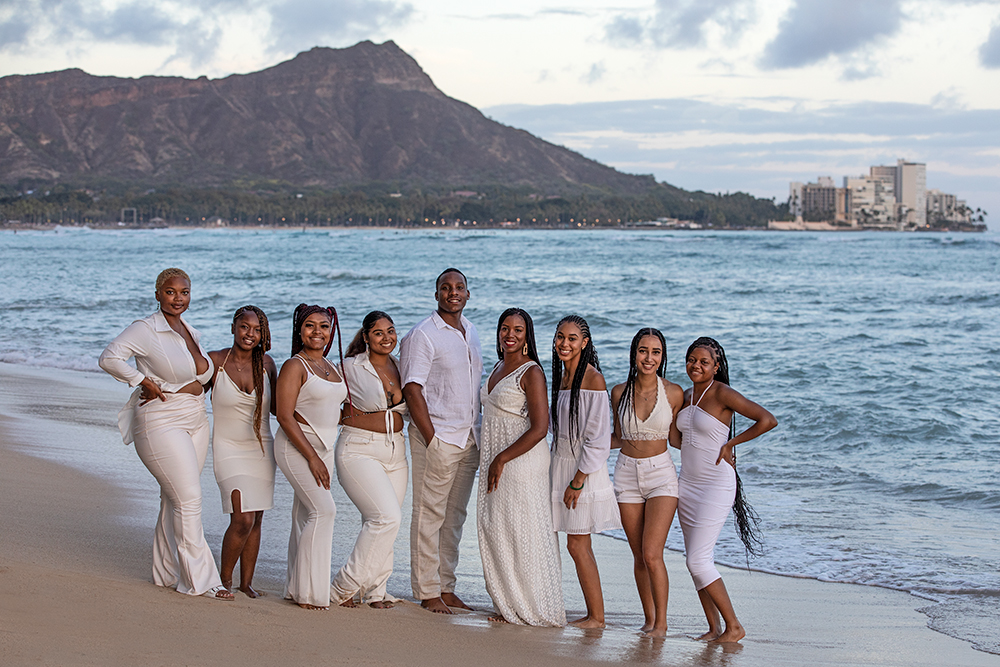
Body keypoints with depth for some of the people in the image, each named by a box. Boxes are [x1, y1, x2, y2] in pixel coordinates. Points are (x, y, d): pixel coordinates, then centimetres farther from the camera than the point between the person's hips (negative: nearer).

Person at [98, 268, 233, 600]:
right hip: (161, 423, -7)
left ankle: (166, 572, 21)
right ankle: (199, 580, -6)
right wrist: (143, 382, -18)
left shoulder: (191, 332, 13)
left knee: (175, 499, 11)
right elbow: (110, 357, -18)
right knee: (188, 498, -11)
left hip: (195, 421, 7)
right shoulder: (146, 329, -10)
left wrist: (190, 387, 7)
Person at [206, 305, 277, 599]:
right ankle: (224, 579, 5)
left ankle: (246, 582, 21)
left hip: (262, 450, 4)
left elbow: (276, 408, 9)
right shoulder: (214, 361, -9)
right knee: (243, 519, -15)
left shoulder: (266, 363, 0)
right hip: (229, 450, -4)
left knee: (255, 520, 7)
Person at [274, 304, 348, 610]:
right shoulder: (295, 366, -10)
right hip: (296, 447, -7)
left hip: (323, 447, 7)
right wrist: (312, 457, -18)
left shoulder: (330, 366, 13)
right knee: (323, 510, -16)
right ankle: (307, 591, -11)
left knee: (305, 517, 8)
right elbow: (284, 416, -16)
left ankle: (296, 589, 12)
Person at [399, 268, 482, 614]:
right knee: (429, 515, -2)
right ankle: (427, 592, 3)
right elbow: (412, 390, -13)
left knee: (455, 517, 11)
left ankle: (446, 587, 18)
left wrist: (478, 433, 14)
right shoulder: (422, 335, -8)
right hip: (437, 437, -7)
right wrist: (431, 439, -16)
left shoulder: (471, 332, 14)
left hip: (469, 439, 7)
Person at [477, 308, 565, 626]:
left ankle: (535, 611, 5)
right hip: (495, 463, 9)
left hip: (523, 463, -9)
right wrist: (490, 462, 17)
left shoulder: (531, 372, -12)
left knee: (522, 535, -4)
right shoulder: (498, 369, 14)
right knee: (494, 532, 8)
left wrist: (501, 460, -17)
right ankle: (510, 607, 16)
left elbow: (539, 428, -18)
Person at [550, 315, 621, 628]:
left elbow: (598, 439, -17)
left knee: (577, 544, -4)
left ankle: (597, 617, 5)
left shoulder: (593, 380, -16)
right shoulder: (562, 376, 10)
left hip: (584, 469, -8)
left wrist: (577, 482, -17)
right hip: (561, 462, 8)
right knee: (578, 545, 7)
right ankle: (593, 613, 13)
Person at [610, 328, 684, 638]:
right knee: (639, 556, 6)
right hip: (627, 473, 3)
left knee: (652, 555, -13)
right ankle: (649, 619, 19)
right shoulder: (620, 392, 1)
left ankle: (661, 622, 0)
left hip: (661, 474, -3)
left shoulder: (673, 393, -6)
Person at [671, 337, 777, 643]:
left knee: (698, 560, -12)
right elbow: (676, 439, 17)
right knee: (696, 561, 7)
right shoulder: (687, 396, 10)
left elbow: (768, 420, -20)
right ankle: (714, 628, 14)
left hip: (715, 485, -8)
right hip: (687, 484, 8)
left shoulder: (722, 393, -13)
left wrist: (730, 444, -13)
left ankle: (734, 626, -2)